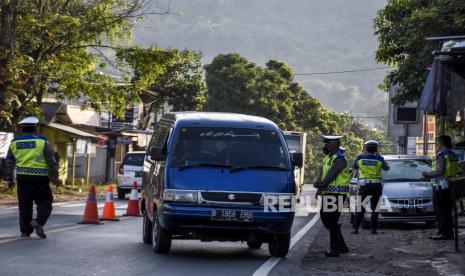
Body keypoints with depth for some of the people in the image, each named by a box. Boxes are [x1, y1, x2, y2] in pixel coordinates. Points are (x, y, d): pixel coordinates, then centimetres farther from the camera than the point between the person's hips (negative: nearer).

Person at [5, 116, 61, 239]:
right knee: (44, 202, 4)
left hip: (22, 178, 4)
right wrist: (54, 178, 4)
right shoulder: (42, 142, -4)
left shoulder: (14, 143, 7)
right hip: (39, 178, -4)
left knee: (24, 205, 11)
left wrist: (9, 179, 18)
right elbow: (51, 162, -4)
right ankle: (38, 222, -19)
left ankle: (25, 231, 11)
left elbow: (9, 163, 10)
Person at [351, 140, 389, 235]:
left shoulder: (360, 158, -3)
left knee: (361, 207, 6)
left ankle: (355, 228, 0)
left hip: (364, 185, 1)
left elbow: (354, 167, 15)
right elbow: (386, 168, 11)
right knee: (375, 208, 6)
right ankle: (374, 229, 3)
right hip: (376, 185, -1)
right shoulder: (379, 159, -6)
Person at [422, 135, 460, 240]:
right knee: (447, 211, 13)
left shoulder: (441, 155, -15)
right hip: (450, 187, 8)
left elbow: (440, 171, -22)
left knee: (440, 211, -4)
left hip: (440, 186, -8)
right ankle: (449, 232, 15)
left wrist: (428, 174, -8)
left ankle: (444, 233, -8)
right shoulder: (454, 155, 11)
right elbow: (457, 171, 16)